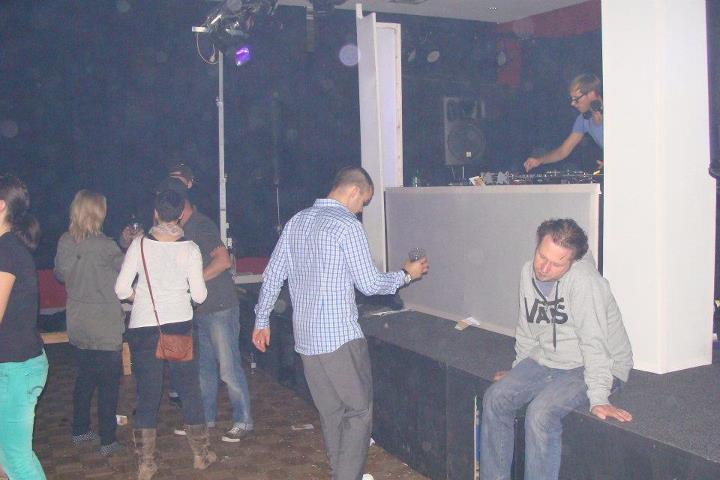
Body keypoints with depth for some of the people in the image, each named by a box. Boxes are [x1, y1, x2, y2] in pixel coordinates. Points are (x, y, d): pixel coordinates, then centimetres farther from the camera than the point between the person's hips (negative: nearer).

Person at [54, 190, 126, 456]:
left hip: (77, 323, 6)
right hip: (105, 326, -6)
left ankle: (80, 430, 32)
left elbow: (60, 274, 13)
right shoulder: (104, 245, -20)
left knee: (85, 376, 21)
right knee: (109, 381, 4)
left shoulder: (65, 242, -1)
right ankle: (107, 441, 8)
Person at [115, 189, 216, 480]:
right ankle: (201, 454, 24)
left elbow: (121, 290, -6)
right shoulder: (190, 249, -5)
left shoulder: (139, 244, -6)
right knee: (190, 390, 13)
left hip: (142, 327, 0)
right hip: (180, 325, 0)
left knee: (147, 394, 9)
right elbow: (199, 295, -4)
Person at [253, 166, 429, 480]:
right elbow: (369, 284, -12)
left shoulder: (296, 222, 9)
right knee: (359, 411, 5)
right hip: (340, 336, -7)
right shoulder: (347, 226, -13)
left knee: (330, 412, 17)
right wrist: (407, 275, 4)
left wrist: (261, 320, 20)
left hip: (305, 336, 7)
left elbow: (272, 275, 12)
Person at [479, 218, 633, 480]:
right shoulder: (528, 272, -2)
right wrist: (519, 372, 17)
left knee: (541, 412, -28)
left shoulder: (583, 281, -26)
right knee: (495, 398, -7)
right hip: (545, 360, 7)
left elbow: (594, 343, -28)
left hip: (589, 367, -7)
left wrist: (598, 398, -29)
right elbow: (526, 330, 12)